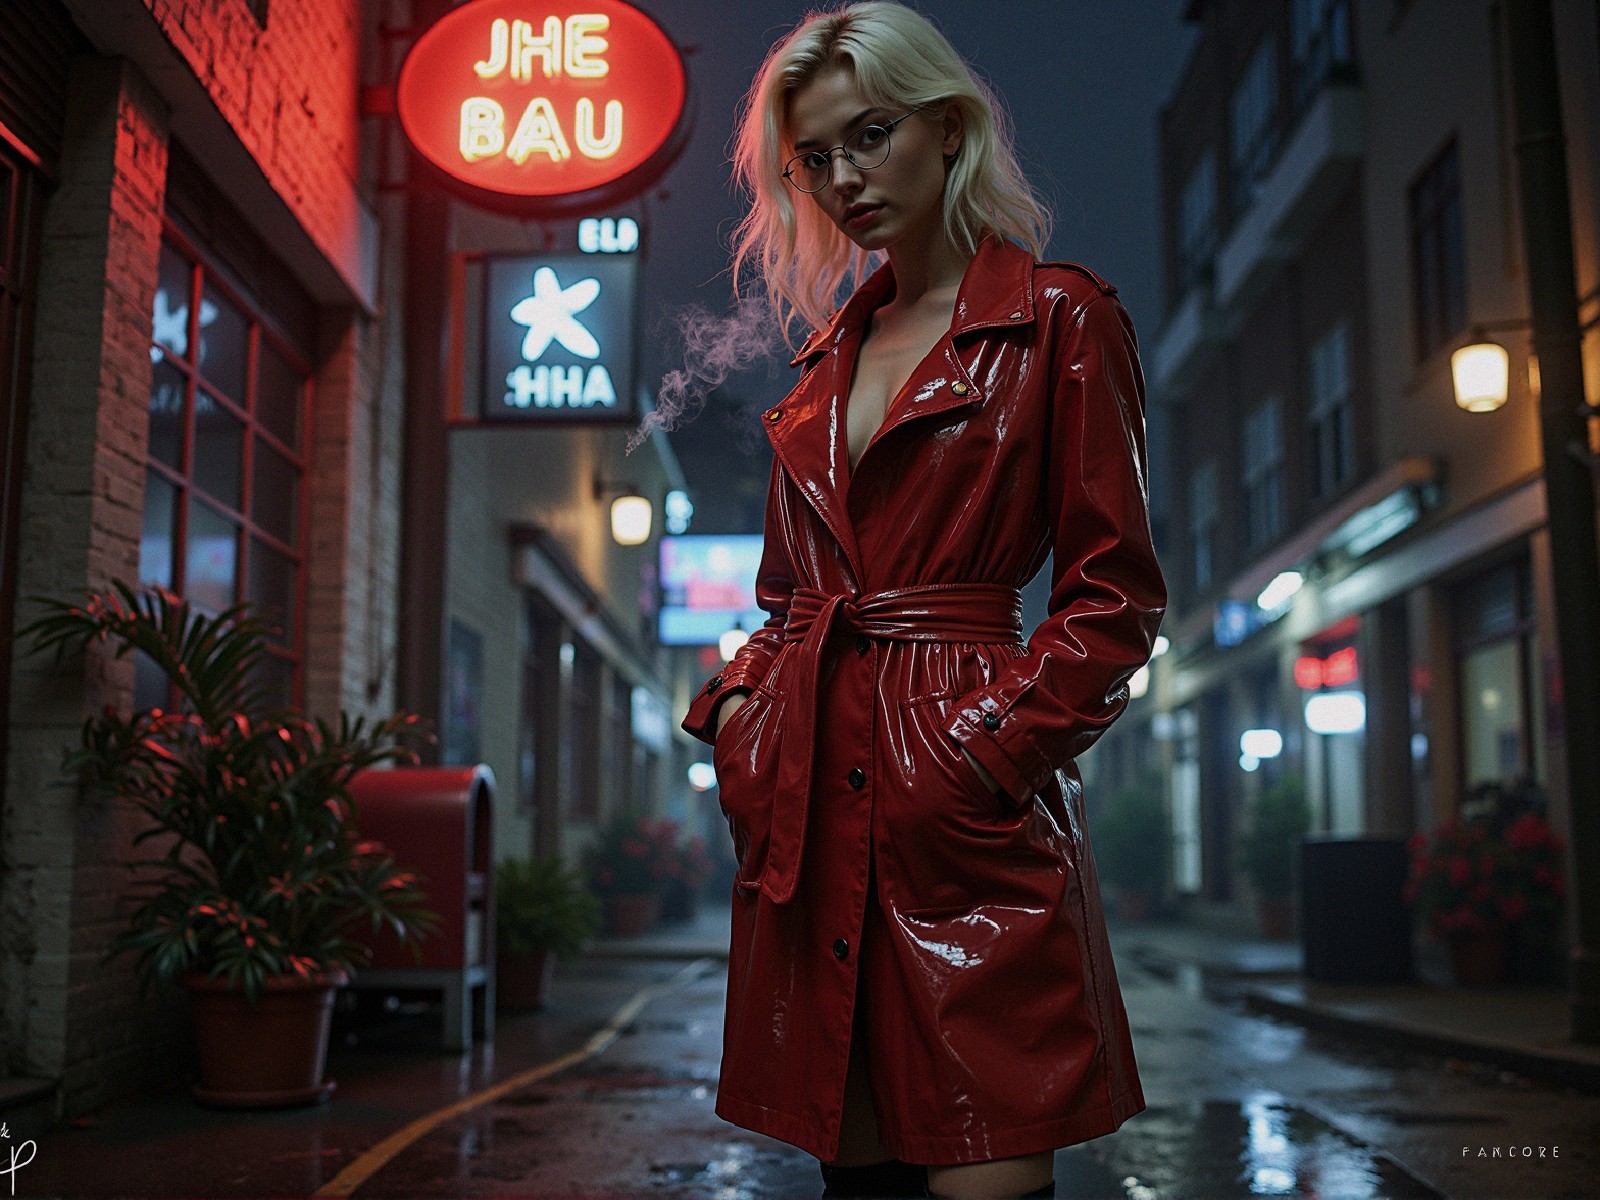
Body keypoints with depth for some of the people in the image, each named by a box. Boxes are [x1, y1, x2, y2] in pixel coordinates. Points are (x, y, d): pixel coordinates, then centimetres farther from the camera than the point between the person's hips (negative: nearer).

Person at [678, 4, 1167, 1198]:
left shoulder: (1061, 317, 0)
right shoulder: (831, 351, 18)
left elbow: (1115, 596, -4)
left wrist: (983, 748, -13)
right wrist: (739, 705, 5)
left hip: (961, 809, -6)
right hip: (808, 804, 6)